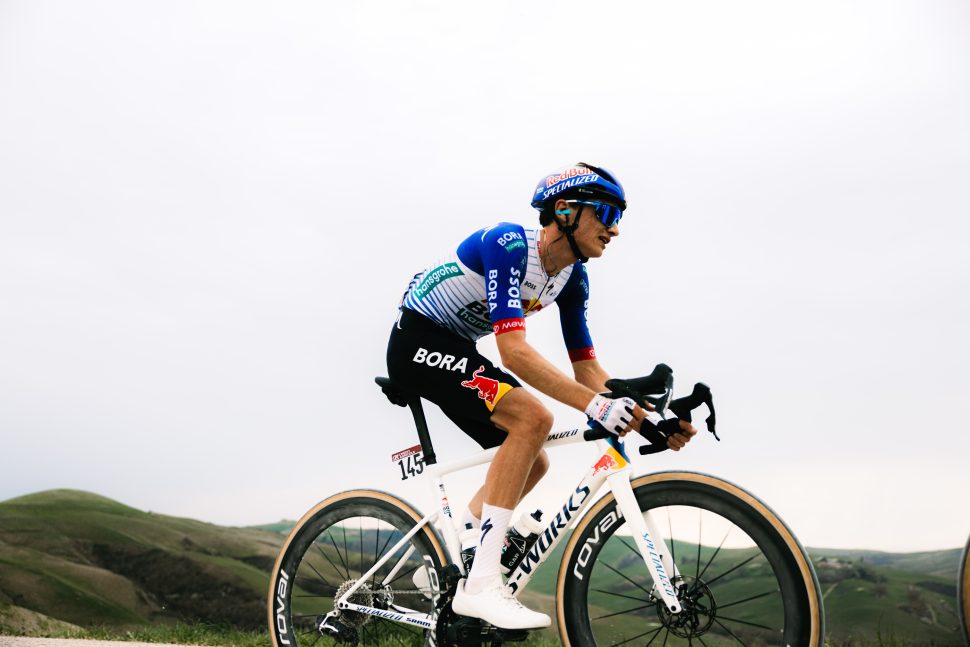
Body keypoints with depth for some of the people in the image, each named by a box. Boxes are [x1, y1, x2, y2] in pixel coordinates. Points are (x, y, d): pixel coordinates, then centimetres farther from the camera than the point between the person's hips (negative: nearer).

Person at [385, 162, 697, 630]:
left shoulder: (573, 278, 0)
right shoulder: (508, 245, -26)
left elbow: (586, 369, 0)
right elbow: (513, 349, -36)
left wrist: (647, 415, -14)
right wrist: (594, 405, -44)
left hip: (456, 350, 9)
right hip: (418, 340, -9)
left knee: (534, 463, 4)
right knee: (533, 418, -27)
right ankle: (480, 586, -25)